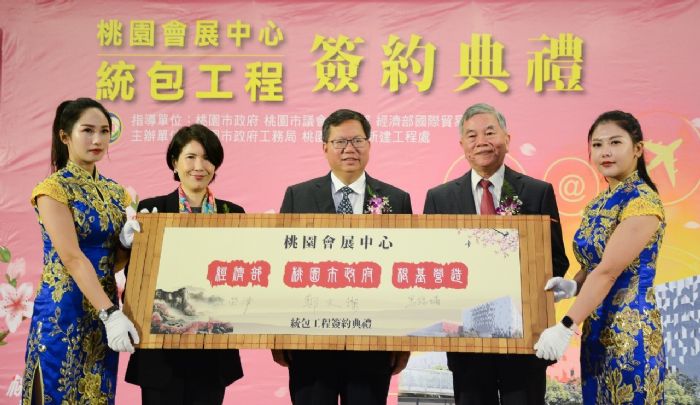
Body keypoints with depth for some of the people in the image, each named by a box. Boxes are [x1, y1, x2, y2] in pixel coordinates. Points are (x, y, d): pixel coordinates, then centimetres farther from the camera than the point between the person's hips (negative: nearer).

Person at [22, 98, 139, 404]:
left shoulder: (115, 192, 10)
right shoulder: (53, 188, -9)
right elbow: (71, 257, -19)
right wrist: (111, 313, -27)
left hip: (104, 312, 6)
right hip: (63, 313, -6)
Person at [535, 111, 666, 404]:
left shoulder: (643, 201, -15)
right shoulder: (597, 205, 11)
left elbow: (609, 271, -21)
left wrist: (566, 327, -24)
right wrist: (572, 286, -5)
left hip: (630, 332, -8)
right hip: (595, 332, 8)